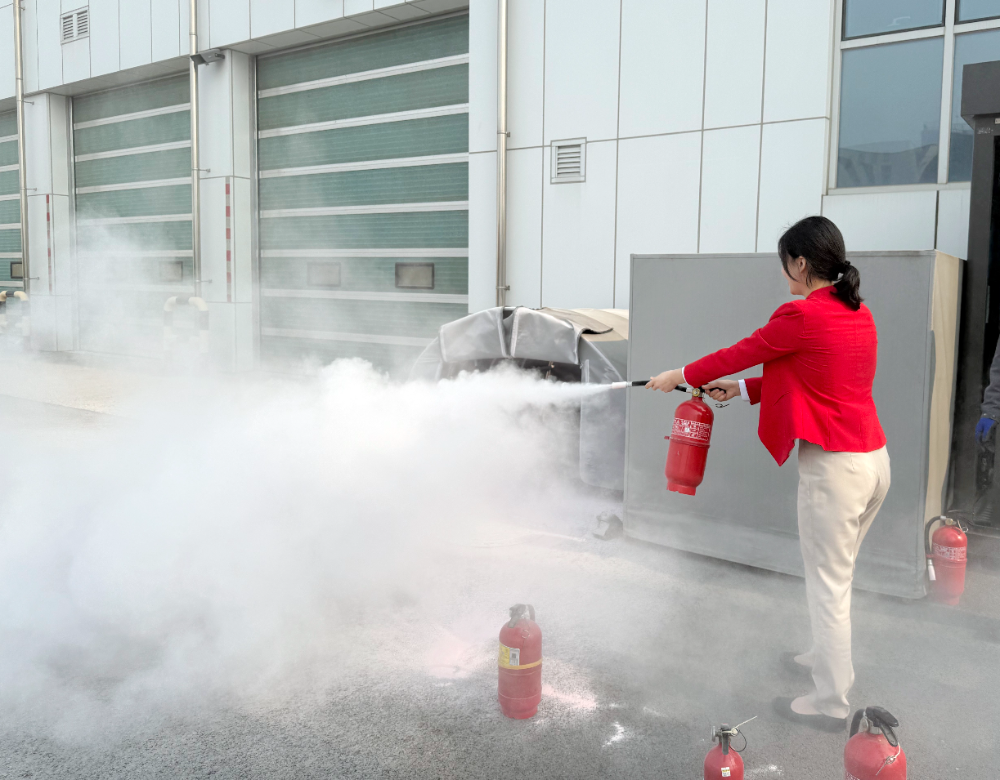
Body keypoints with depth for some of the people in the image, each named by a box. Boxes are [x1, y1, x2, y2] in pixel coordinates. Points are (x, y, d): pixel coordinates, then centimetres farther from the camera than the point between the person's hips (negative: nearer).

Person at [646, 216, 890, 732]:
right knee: (836, 575, 24)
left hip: (834, 466, -9)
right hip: (875, 457, 9)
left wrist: (681, 376, 11)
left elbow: (739, 354, -5)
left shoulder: (801, 315, -17)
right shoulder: (859, 313, 9)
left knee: (828, 584, 4)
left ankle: (830, 703, 17)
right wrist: (740, 390, 19)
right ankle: (826, 659, 42)